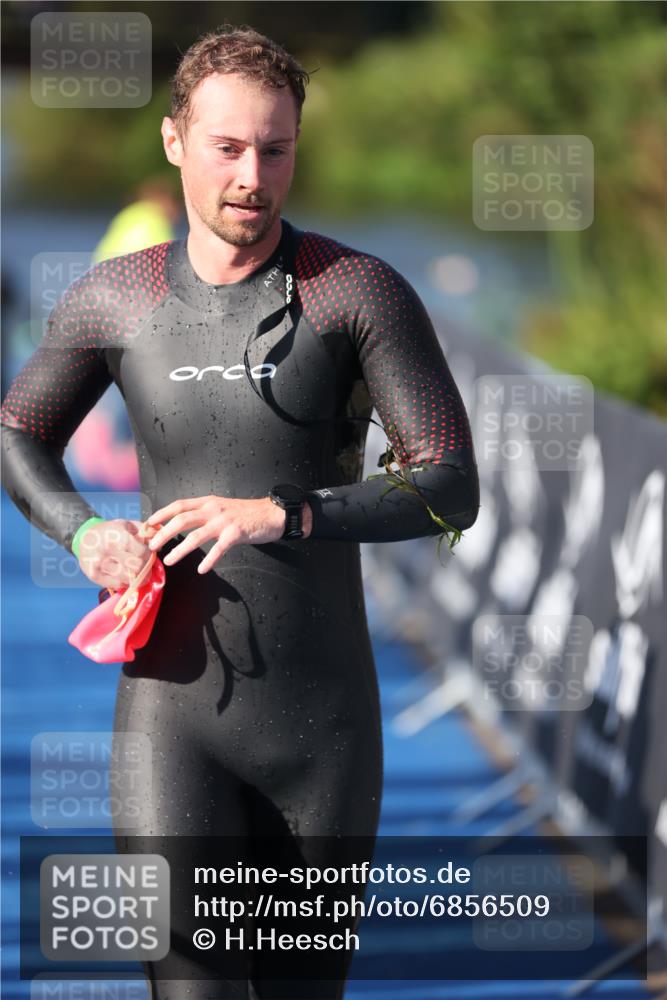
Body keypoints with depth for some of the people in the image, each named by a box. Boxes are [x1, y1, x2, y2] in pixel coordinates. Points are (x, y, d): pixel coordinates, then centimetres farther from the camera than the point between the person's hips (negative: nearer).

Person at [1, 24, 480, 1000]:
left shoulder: (361, 291, -7)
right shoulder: (114, 299, 1)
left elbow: (452, 490, -11)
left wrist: (277, 514, -24)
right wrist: (83, 533, -3)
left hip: (325, 718, 0)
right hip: (174, 713, 0)